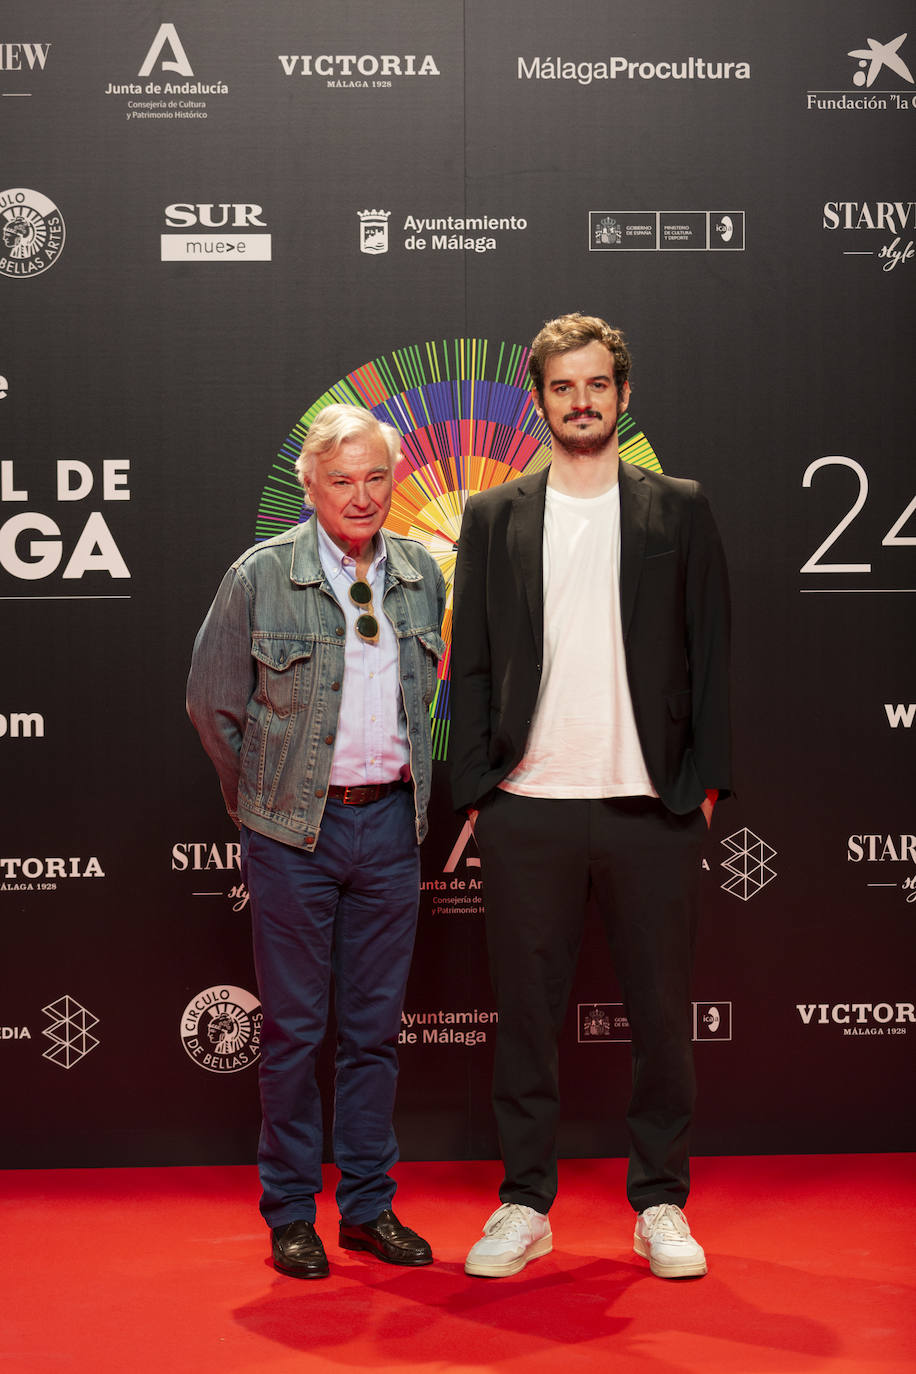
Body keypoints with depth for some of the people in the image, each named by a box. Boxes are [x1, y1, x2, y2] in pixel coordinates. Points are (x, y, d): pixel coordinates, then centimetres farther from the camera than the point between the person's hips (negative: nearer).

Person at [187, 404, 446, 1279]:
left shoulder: (421, 576, 6)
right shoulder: (260, 576, -6)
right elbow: (211, 702, 2)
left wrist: (406, 785, 13)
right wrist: (261, 800, 6)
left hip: (391, 820, 4)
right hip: (295, 829, -3)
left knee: (375, 1025, 10)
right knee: (293, 1027, 4)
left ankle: (370, 1206, 22)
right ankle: (290, 1215, 17)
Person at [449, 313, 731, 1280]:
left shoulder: (678, 511, 9)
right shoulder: (493, 517, 10)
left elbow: (710, 654, 7)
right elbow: (470, 663, 8)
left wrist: (705, 782, -1)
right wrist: (473, 792, 1)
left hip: (650, 807, 0)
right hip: (527, 809, 1)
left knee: (661, 1011, 6)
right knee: (526, 1012, 7)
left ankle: (661, 1204, 20)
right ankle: (524, 1204, 19)